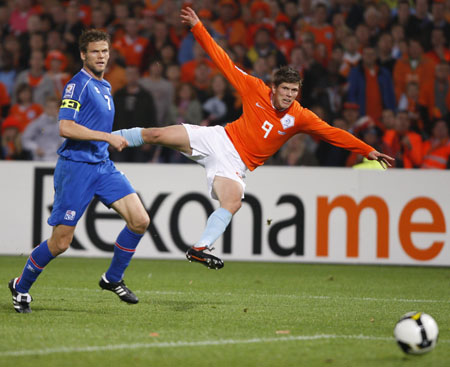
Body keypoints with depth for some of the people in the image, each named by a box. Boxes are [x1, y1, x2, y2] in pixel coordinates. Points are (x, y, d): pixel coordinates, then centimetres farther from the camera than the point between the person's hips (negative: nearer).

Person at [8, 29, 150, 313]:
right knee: (61, 242, -5)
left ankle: (113, 279, 11)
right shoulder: (79, 84, -11)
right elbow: (65, 128, -22)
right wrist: (107, 137, -22)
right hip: (75, 166, -8)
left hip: (102, 165, 8)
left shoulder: (105, 87, 17)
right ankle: (21, 287, 17)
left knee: (140, 220, -6)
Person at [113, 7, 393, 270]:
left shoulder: (300, 117, -5)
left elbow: (333, 134, -4)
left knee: (234, 202, -29)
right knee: (157, 135, -14)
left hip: (236, 163, 0)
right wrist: (197, 28, -7)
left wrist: (368, 151, -10)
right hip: (220, 139, 0)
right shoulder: (256, 90, -6)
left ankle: (200, 249, -29)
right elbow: (224, 62, -4)